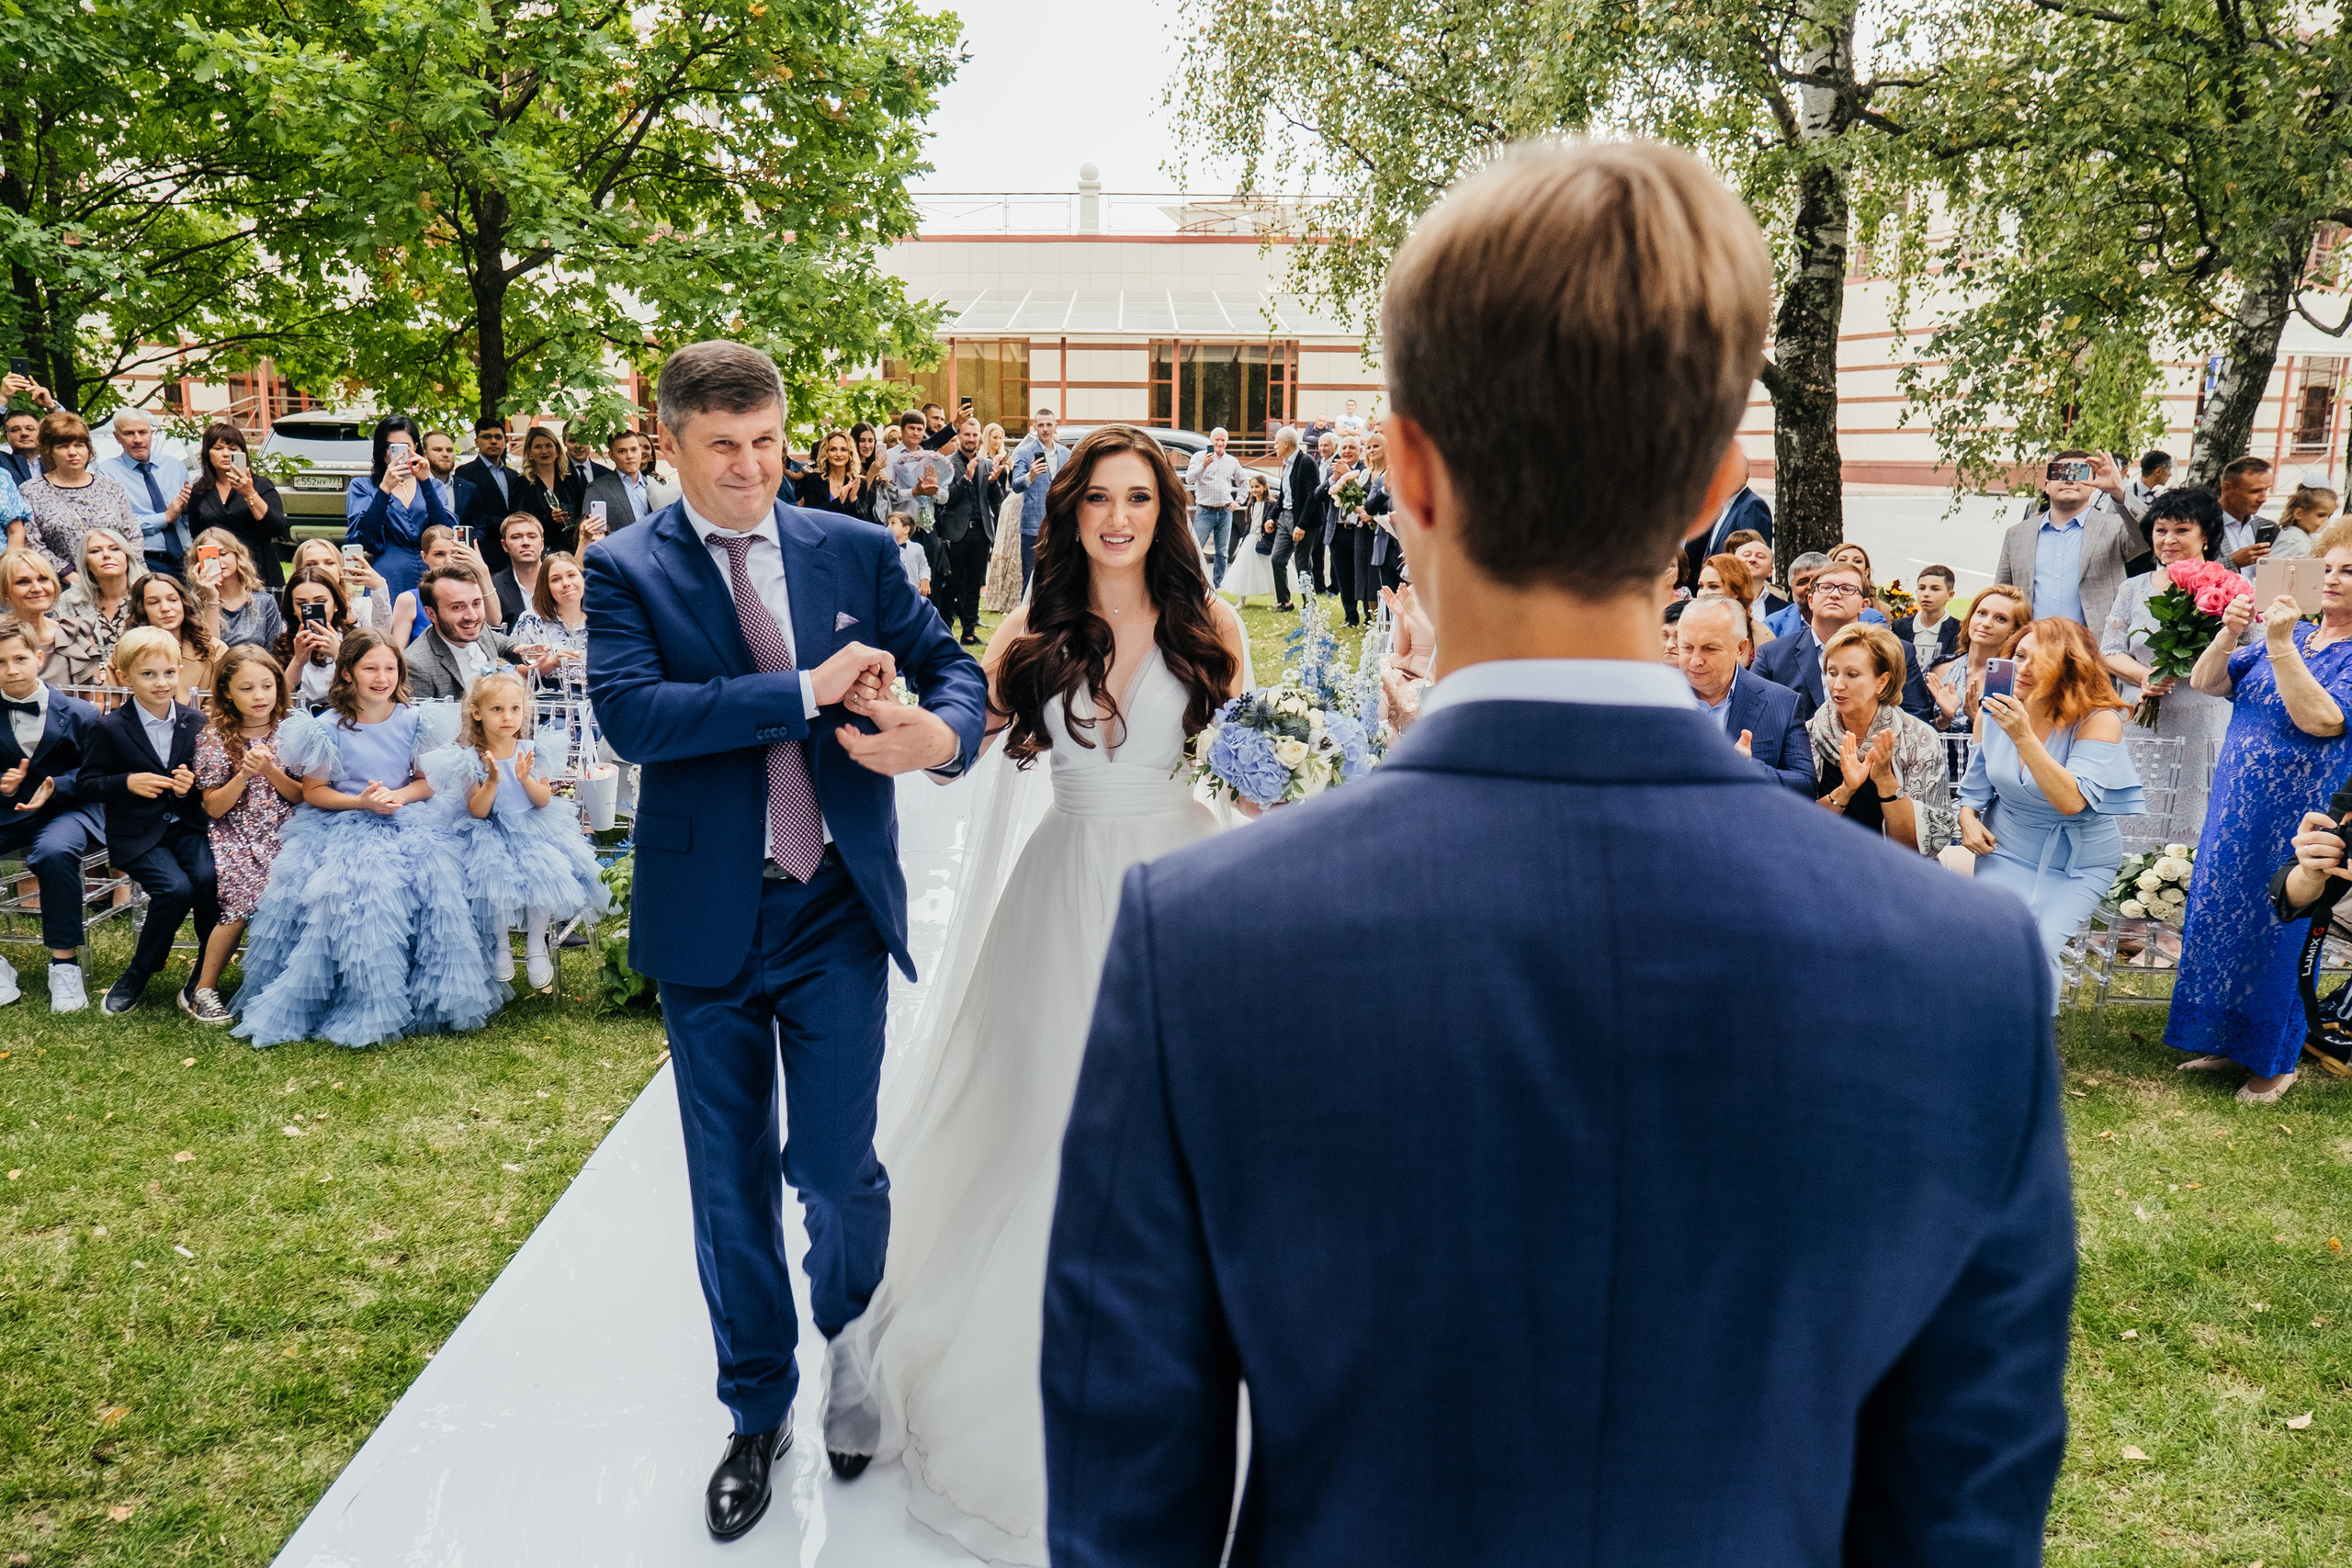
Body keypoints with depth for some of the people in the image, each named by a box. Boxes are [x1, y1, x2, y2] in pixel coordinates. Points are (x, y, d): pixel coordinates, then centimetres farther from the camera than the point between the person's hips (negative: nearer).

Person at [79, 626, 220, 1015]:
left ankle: (203, 977, -8)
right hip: (137, 834, -3)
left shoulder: (195, 722, 6)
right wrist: (128, 782, -17)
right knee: (175, 888, -27)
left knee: (210, 879, -27)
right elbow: (85, 786, 1)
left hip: (187, 826, 3)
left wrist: (193, 783, -11)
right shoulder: (111, 728, -3)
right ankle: (137, 976, -2)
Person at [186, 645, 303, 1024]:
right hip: (235, 836, -2)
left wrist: (270, 771, -13)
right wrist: (244, 775, -14)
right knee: (246, 896, -24)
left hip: (283, 835, 2)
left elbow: (302, 796, 3)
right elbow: (214, 807, 0)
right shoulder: (215, 738, 2)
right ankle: (204, 989, -9)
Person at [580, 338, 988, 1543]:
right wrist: (805, 689, -26)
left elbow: (950, 665, 4)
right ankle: (758, 1413, 33)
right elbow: (630, 712, -19)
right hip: (707, 920, 0)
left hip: (837, 910, 1)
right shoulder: (627, 570, -4)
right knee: (732, 1186, 12)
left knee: (838, 1169, 4)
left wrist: (943, 733, -20)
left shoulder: (854, 550, 3)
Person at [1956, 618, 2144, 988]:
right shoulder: (1992, 710, -2)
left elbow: (2071, 801, -28)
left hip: (2078, 863, -3)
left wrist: (2024, 738, -34)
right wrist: (1967, 818, -8)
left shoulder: (2099, 720, -17)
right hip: (2006, 850, 3)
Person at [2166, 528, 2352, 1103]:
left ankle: (2275, 1060, 22)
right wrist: (2228, 634, -15)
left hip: (2299, 819, -6)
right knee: (2221, 915, 12)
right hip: (2236, 808, 6)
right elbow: (2205, 682, 3)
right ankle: (2227, 1041, 28)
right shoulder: (2291, 634, 8)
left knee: (2277, 930, 4)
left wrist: (2281, 644, -27)